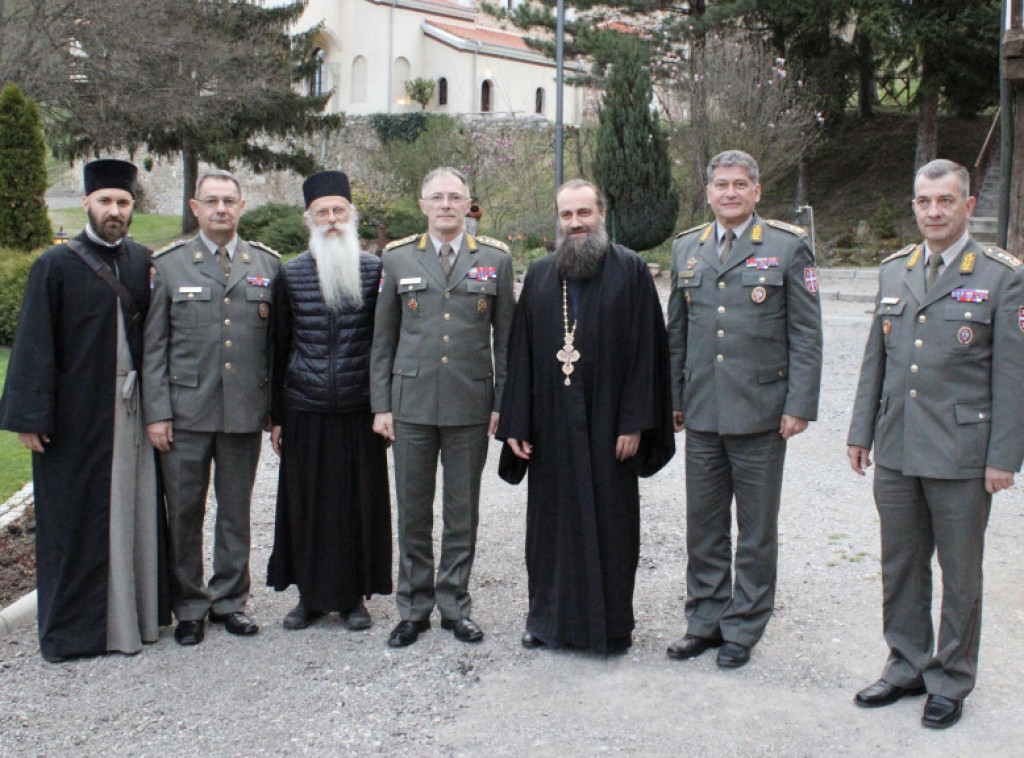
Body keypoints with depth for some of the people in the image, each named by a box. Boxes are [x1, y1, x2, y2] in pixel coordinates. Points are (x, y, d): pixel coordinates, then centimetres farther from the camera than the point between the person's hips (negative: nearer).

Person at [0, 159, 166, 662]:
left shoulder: (142, 261, 7)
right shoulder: (56, 265, -4)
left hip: (132, 410, 4)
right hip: (76, 415, -4)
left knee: (133, 513, 10)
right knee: (76, 520, 5)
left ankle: (131, 613, 23)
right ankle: (71, 627, 17)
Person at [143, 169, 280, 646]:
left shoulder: (267, 265, 8)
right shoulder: (168, 266, 5)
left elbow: (277, 341, 9)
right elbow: (154, 346, 2)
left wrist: (276, 405, 4)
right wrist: (156, 412, -5)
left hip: (245, 411, 1)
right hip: (185, 411, -1)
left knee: (236, 512, 10)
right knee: (184, 512, 4)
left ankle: (230, 601, 24)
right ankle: (189, 607, 19)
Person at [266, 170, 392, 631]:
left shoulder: (376, 272, 2)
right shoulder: (291, 275, 5)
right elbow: (279, 348, 8)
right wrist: (276, 415, 6)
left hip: (359, 411, -1)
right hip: (305, 413, 1)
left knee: (359, 503, 4)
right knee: (306, 505, 7)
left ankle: (353, 596, 19)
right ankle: (310, 595, 21)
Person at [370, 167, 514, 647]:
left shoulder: (495, 259, 5)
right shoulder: (398, 259, 6)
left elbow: (505, 337, 6)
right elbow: (383, 338, 8)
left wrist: (502, 404, 1)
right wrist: (381, 404, 3)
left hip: (471, 407, 0)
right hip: (412, 404, 1)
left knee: (462, 513, 8)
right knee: (413, 513, 8)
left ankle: (455, 606, 22)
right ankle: (414, 609, 22)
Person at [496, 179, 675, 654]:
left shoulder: (631, 271, -2)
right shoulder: (540, 276, 8)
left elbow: (646, 349, -6)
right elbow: (521, 353, 7)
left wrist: (634, 422, -11)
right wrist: (516, 424, 1)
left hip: (607, 425, -3)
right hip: (552, 425, 3)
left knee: (609, 523, 5)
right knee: (553, 521, 11)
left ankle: (610, 624, 20)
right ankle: (549, 617, 25)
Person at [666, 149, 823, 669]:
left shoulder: (788, 247, -2)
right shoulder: (686, 248, 11)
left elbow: (806, 334, -4)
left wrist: (799, 405, -10)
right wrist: (674, 398, 13)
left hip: (761, 412, -4)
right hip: (702, 413, 4)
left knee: (756, 531, 7)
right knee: (703, 527, 12)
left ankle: (743, 628, 20)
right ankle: (704, 621, 26)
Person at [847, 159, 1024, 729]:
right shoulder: (894, 271, 10)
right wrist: (861, 431, 12)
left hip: (961, 456, -4)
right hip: (896, 451, 5)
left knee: (960, 573, 8)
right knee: (900, 566, 14)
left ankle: (951, 681, 24)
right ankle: (907, 666, 31)